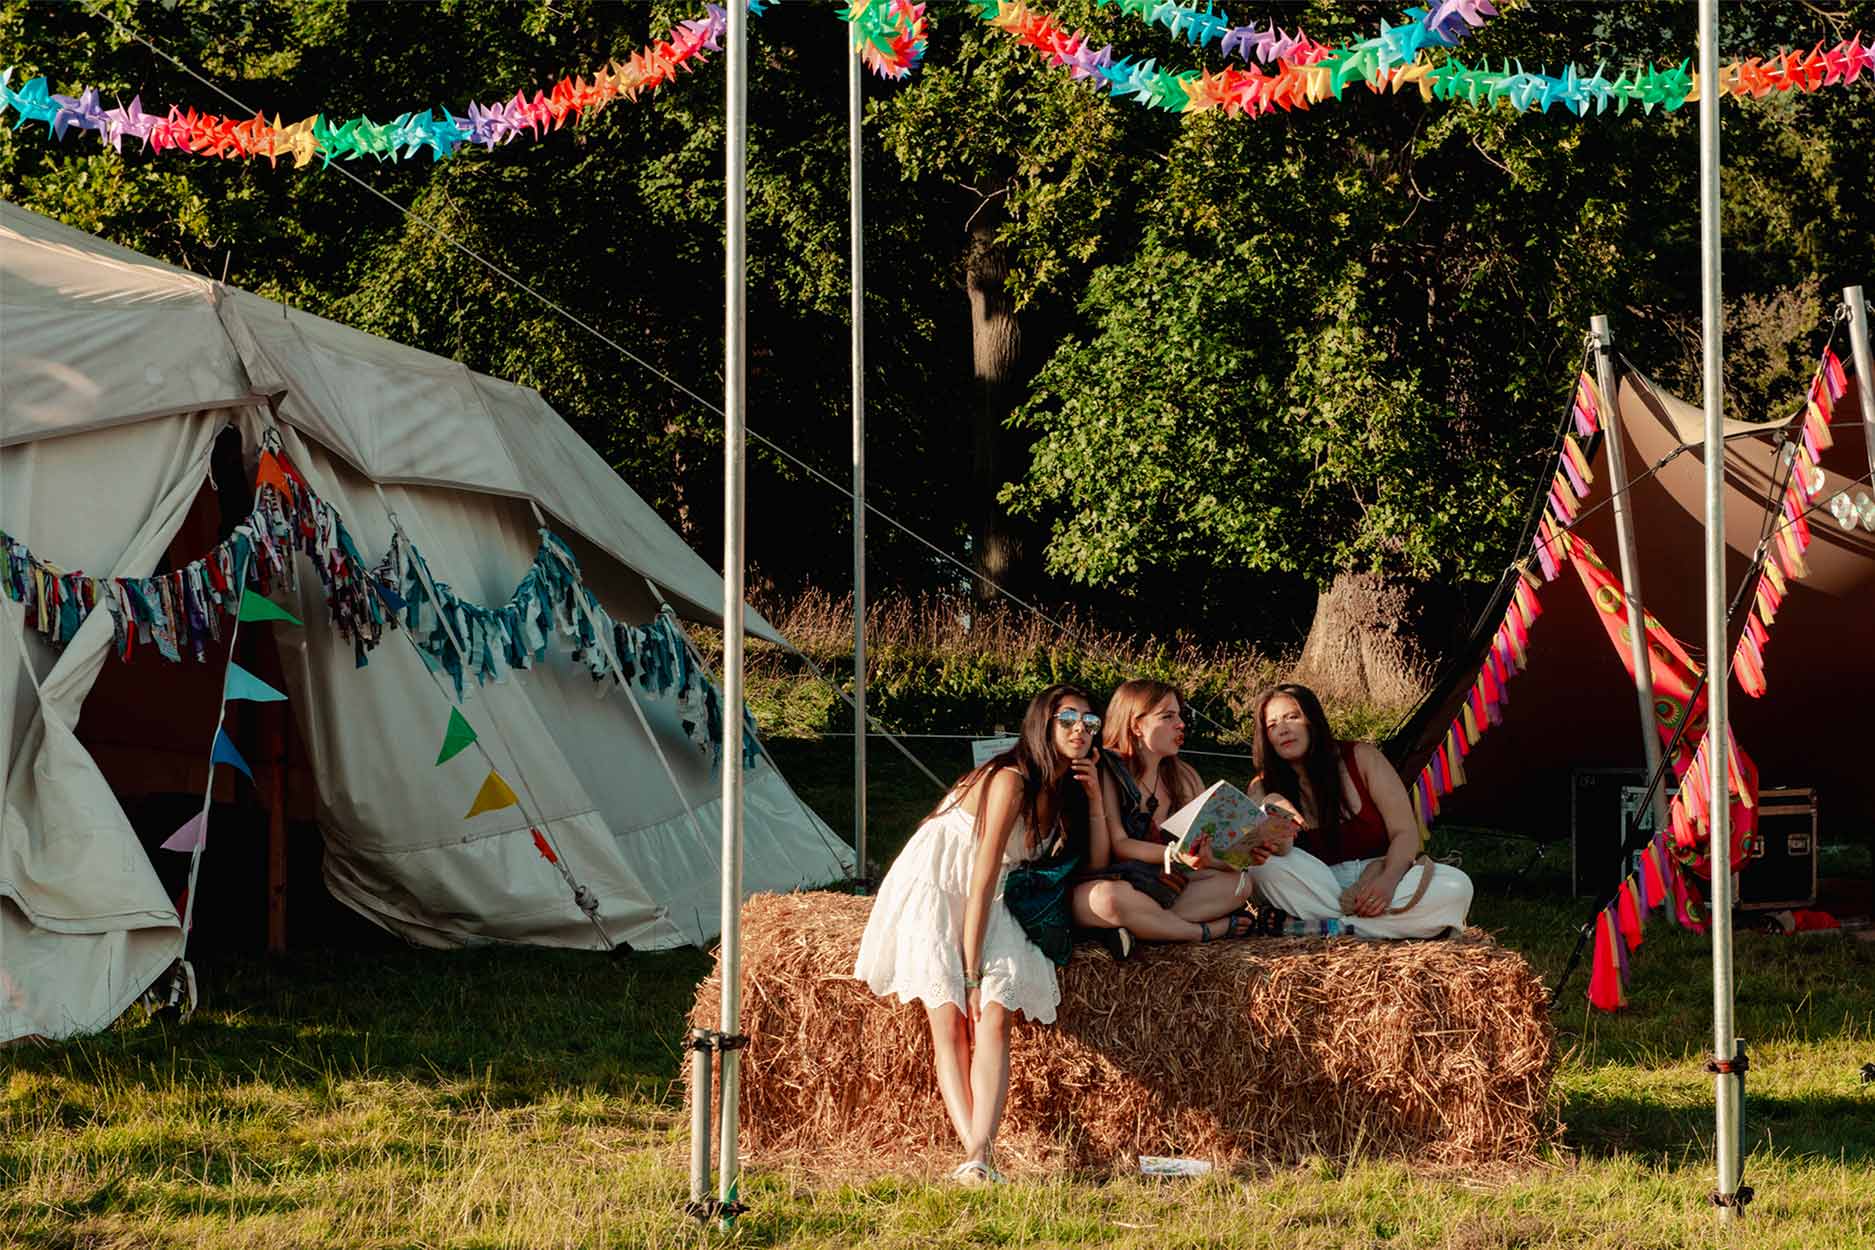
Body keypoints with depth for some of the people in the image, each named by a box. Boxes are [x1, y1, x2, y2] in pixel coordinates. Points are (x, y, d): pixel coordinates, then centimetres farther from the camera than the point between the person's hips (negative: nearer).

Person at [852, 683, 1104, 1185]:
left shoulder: (1063, 790, 7)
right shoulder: (1010, 780, -18)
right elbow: (982, 880, -21)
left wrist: (1094, 792, 2)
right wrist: (969, 972, -24)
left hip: (987, 911, 6)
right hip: (934, 894, -6)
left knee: (994, 1020, -19)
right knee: (950, 1025, -20)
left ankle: (979, 1156, -36)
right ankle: (976, 1153, -34)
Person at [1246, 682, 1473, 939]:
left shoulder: (1361, 758, -2)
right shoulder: (1263, 788, 0)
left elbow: (1405, 832, -7)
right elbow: (1278, 851, -17)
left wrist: (1388, 880, -27)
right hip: (1319, 889, 0)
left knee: (1457, 887, -28)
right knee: (1264, 864, -31)